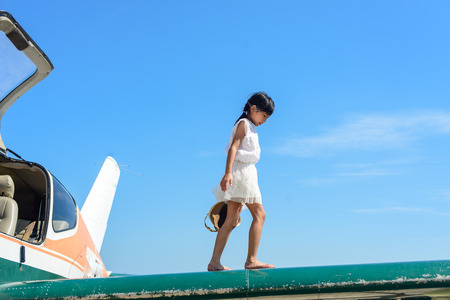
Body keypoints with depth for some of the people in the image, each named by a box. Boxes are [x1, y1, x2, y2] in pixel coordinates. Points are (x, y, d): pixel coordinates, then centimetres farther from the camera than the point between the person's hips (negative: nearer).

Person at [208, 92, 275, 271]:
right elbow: (233, 147, -16)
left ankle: (214, 262, 2)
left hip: (246, 173, 9)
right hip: (241, 171, -9)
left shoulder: (250, 128, 24)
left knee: (231, 221, 4)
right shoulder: (244, 123, -3)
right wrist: (228, 172, -27)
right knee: (259, 214, -9)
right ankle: (251, 260, -12)